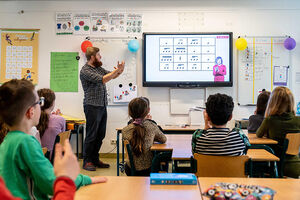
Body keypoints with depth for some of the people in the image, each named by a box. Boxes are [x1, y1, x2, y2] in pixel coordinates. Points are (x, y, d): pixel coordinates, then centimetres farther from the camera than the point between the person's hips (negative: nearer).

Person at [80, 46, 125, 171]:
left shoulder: (98, 68, 15)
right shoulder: (85, 71, -11)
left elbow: (112, 76, 21)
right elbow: (102, 80, -21)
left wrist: (119, 70, 1)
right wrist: (117, 70, -16)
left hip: (102, 107, 8)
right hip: (92, 107, -8)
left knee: (100, 135, 12)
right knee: (91, 135, -2)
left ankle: (95, 159, 23)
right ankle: (87, 161, 10)